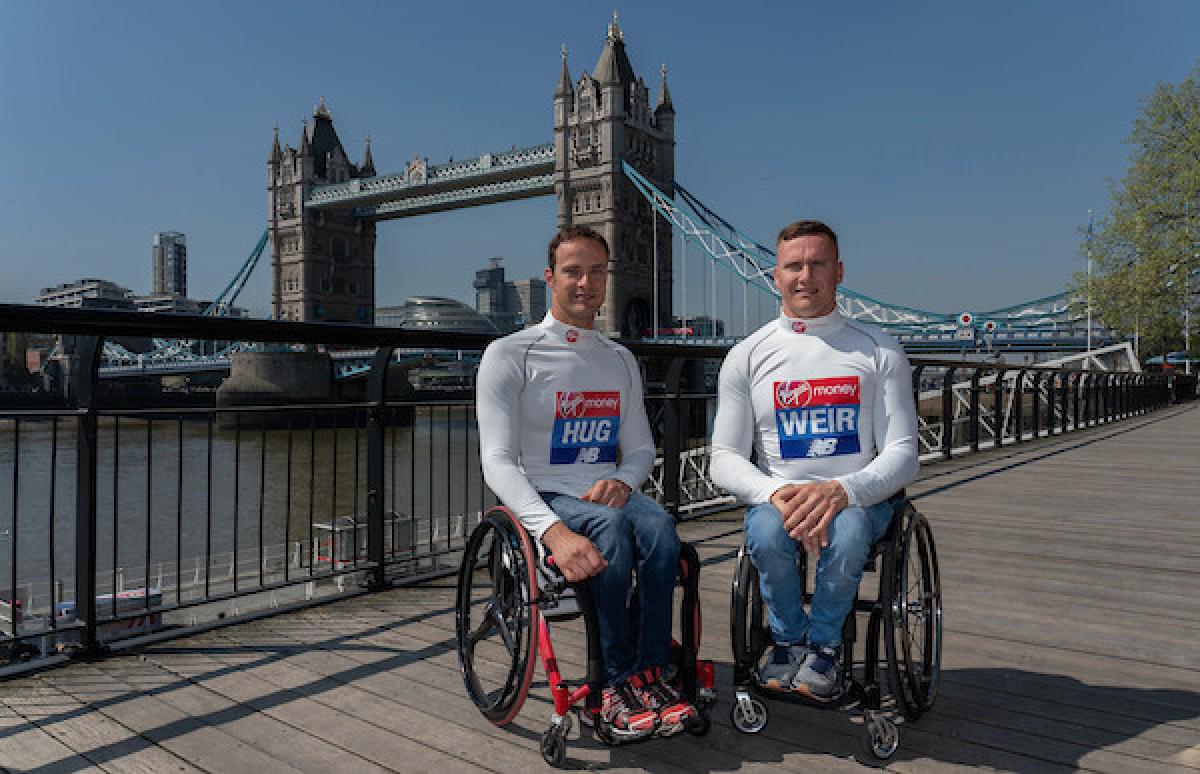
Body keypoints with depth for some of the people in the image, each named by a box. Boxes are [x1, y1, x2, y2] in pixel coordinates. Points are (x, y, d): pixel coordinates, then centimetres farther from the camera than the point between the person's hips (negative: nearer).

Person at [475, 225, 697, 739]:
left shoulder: (622, 361, 16)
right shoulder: (510, 355, -2)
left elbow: (641, 448, 18)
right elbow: (498, 461, -12)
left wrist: (622, 479, -9)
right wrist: (553, 529, -29)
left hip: (606, 491, 4)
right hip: (544, 498, -4)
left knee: (659, 526, -30)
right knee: (611, 526, -35)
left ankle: (648, 675, -20)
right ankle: (618, 680, -22)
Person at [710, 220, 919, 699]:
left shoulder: (880, 352, 4)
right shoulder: (747, 356, 4)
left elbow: (902, 453, -2)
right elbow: (725, 458, -1)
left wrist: (842, 490, -23)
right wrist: (777, 494, -23)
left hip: (857, 499, 0)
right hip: (775, 497, 1)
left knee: (847, 532, -34)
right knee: (767, 532, -33)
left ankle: (825, 645, -4)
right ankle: (789, 638, -2)